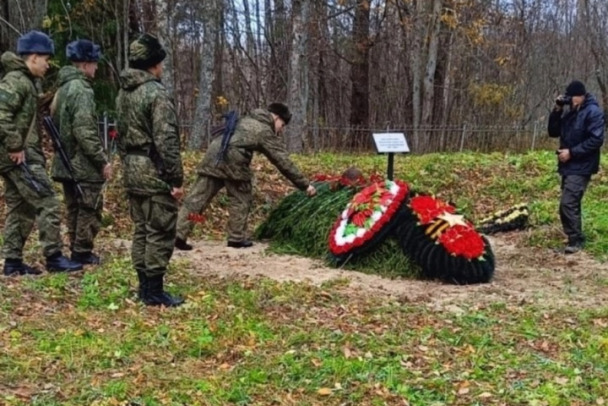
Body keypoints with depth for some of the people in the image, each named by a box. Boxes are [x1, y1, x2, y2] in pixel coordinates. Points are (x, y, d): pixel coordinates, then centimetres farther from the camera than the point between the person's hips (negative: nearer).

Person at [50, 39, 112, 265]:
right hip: (84, 164, -9)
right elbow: (85, 131, -23)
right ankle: (82, 252, 2)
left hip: (66, 162, 9)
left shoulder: (63, 88, 14)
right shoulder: (81, 89, -17)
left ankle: (76, 250, 20)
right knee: (90, 208, -1)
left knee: (74, 208, 14)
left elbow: (55, 123, 19)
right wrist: (102, 160, -18)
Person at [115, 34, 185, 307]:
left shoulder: (123, 93, 13)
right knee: (160, 233, -2)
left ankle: (145, 287, 22)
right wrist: (176, 178, -17)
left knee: (141, 231, 15)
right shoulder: (156, 93, -16)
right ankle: (154, 292, 1)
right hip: (155, 174, -9)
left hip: (132, 173, 9)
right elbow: (166, 140, -20)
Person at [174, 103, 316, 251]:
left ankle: (178, 234, -3)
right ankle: (237, 238, 15)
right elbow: (283, 162, 5)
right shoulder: (267, 133, 7)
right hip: (233, 161, -7)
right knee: (241, 200, 11)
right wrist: (305, 185, 8)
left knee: (198, 197, 2)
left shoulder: (247, 120, 30)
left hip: (213, 155, 7)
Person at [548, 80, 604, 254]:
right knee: (572, 203, 14)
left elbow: (596, 140, -20)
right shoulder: (569, 112, 11)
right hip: (568, 166, 9)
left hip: (581, 167, -9)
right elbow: (553, 132, 10)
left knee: (567, 204, -14)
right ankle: (576, 238, 25)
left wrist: (572, 152, -21)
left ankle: (576, 241, -5)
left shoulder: (593, 112, -13)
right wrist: (557, 111, -3)